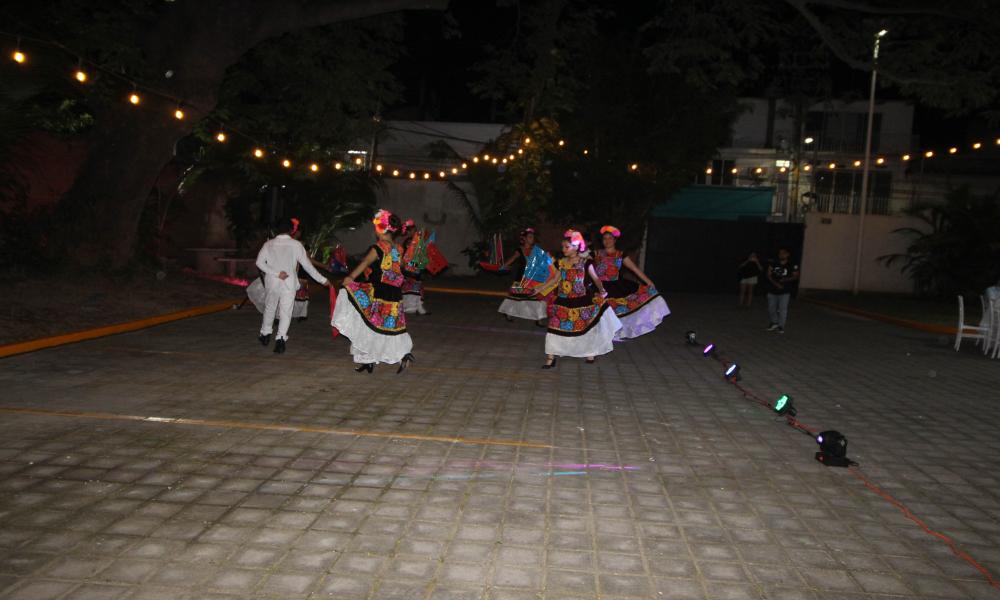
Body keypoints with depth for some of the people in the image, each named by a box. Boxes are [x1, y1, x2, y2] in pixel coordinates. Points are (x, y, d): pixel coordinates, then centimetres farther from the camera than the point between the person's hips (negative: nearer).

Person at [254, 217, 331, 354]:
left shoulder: (269, 244, 1)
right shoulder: (296, 244, -4)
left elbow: (259, 262, -9)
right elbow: (306, 264, -3)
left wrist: (276, 273, -11)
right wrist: (322, 280, 4)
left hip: (272, 282, 2)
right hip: (289, 283, -2)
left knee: (269, 308, 21)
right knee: (285, 312, 1)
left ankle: (265, 335, 37)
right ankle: (280, 339, -15)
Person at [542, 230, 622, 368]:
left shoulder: (585, 262, -7)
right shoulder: (563, 262, 4)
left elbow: (595, 278, -5)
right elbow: (555, 279, 13)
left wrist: (602, 291, -13)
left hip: (582, 301, -3)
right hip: (564, 302, 3)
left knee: (586, 327, 10)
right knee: (556, 327, -1)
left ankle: (590, 353, 30)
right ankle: (551, 356, 3)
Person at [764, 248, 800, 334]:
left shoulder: (792, 265, -8)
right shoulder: (773, 263, -4)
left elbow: (795, 276, 1)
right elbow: (769, 275, -4)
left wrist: (786, 280, -17)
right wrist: (776, 284, -17)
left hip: (785, 292, -3)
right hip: (772, 290, 3)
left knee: (783, 309, -5)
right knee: (771, 308, 11)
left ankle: (781, 326, 7)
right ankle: (774, 323, 33)